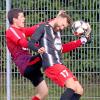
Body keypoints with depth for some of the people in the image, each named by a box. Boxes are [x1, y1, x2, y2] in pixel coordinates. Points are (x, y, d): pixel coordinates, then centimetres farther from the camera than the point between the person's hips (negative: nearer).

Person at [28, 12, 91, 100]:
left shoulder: (57, 31, 24)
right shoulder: (43, 28, 0)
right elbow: (30, 43, -8)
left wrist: (80, 41, 32)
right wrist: (38, 49, -30)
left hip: (60, 65, 9)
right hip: (51, 65, -9)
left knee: (79, 90, 4)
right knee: (72, 87, -24)